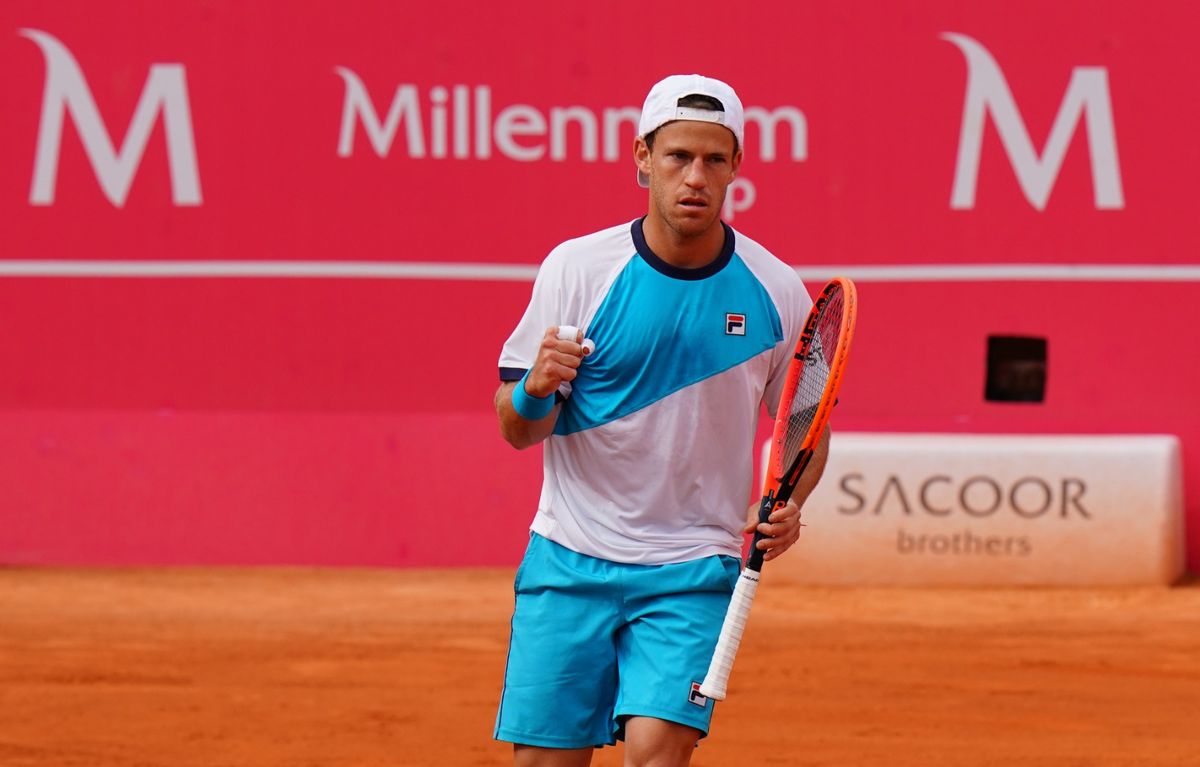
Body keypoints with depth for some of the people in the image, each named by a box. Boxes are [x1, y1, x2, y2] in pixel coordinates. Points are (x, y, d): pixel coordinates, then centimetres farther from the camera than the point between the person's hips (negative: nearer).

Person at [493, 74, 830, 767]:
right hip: (570, 561, 0)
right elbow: (517, 431, -1)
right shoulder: (576, 268, -4)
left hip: (695, 571, 0)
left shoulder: (776, 292, -2)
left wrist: (788, 505, -8)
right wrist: (535, 392, -24)